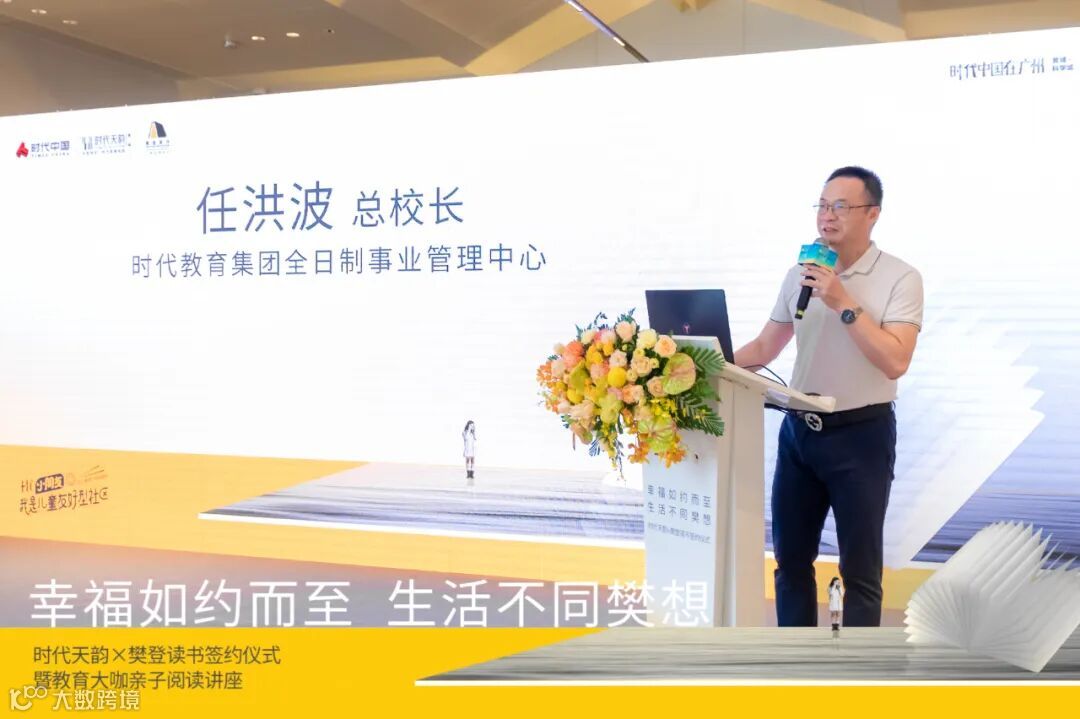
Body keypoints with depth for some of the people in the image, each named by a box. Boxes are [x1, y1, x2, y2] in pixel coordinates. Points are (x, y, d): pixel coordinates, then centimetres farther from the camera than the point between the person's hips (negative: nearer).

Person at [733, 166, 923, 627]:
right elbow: (764, 348, 10)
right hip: (799, 430, 5)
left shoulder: (900, 278, -8)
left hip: (861, 434, -5)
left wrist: (844, 303, -21)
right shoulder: (800, 274, 7)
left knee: (859, 569, 4)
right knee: (791, 558, 12)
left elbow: (895, 362, -19)